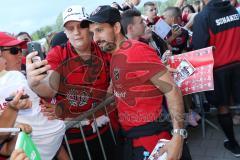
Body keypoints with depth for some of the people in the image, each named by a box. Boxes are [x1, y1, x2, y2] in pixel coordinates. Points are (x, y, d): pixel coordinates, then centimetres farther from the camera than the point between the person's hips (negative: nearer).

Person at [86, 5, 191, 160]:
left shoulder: (136, 51, -19)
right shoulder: (115, 56, 7)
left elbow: (172, 90, -21)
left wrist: (178, 137, -27)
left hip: (150, 137, -8)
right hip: (130, 137, 8)